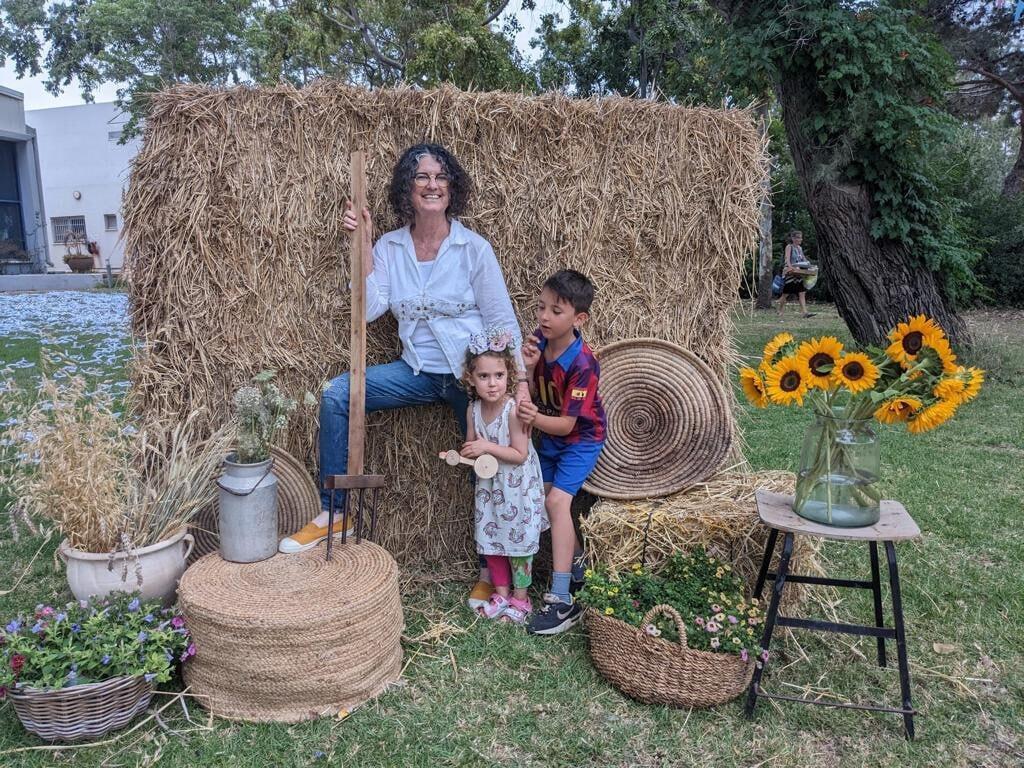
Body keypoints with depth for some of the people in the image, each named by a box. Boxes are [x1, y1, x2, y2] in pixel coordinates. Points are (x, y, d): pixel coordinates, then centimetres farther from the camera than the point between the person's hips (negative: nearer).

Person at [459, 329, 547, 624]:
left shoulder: (514, 410, -24)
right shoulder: (474, 410, -5)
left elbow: (520, 455, -22)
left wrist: (487, 447, -27)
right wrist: (463, 455, -14)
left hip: (517, 488, -6)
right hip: (489, 486, 6)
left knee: (518, 540, 5)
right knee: (490, 537, 14)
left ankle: (520, 598, 23)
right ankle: (501, 593, 33)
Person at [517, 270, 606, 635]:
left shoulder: (583, 364, -31)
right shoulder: (539, 341, -13)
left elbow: (567, 424, -29)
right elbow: (532, 397, -8)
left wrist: (536, 419, -48)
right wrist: (528, 368, -26)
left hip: (580, 438, -7)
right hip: (549, 435, 8)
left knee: (557, 501, -20)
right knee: (543, 499, 14)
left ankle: (562, 600, -15)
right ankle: (576, 560, 40)